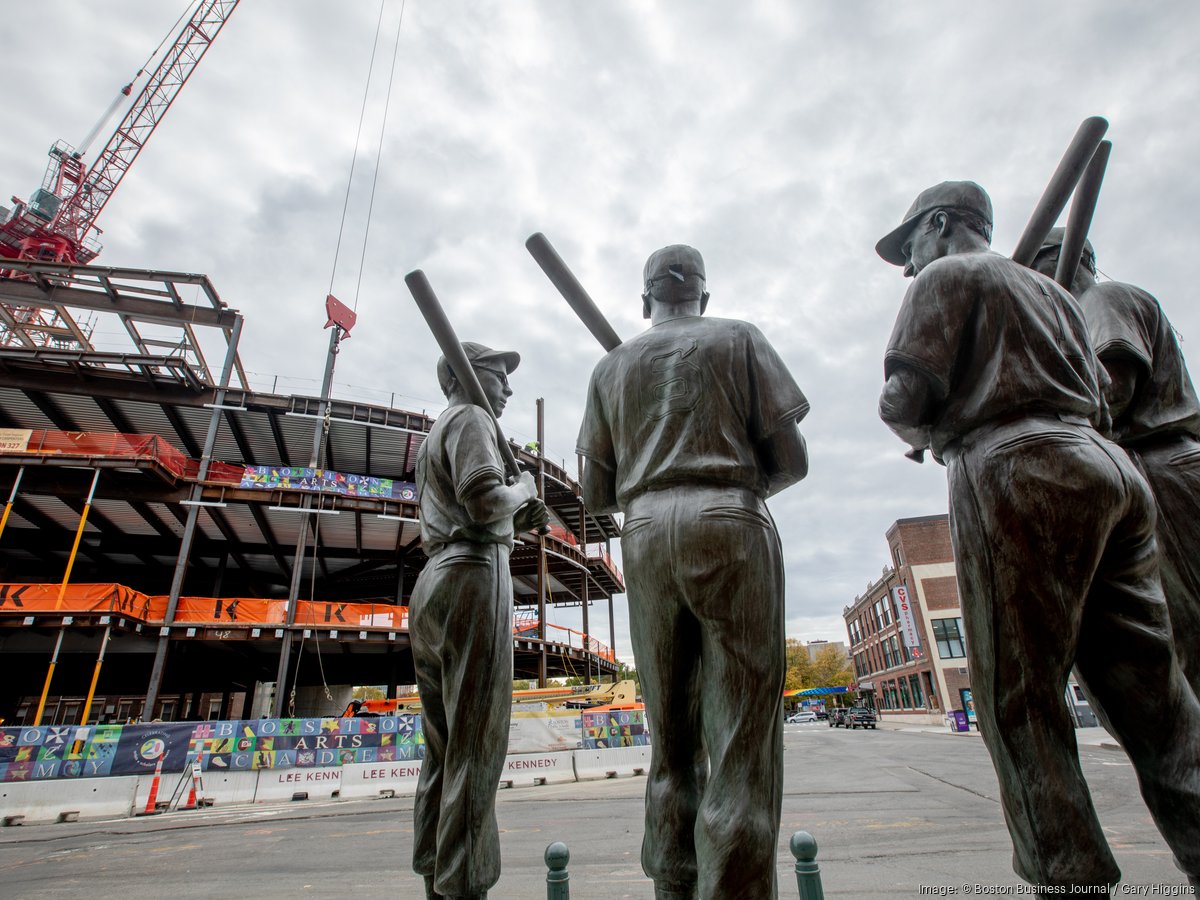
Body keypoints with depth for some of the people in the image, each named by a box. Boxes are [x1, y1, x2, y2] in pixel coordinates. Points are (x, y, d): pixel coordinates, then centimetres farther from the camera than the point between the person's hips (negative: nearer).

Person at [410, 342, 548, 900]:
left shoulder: (433, 439, 28)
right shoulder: (469, 418, -2)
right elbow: (484, 499, -18)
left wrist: (517, 521, 17)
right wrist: (523, 489, 1)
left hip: (431, 585, 10)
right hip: (472, 579, -10)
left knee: (443, 744, 10)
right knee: (476, 743, -8)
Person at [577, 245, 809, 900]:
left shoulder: (611, 365, 18)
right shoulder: (738, 338, 11)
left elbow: (595, 495, 13)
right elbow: (791, 459, 3)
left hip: (644, 536, 4)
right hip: (729, 527, -3)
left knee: (671, 739, 11)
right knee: (742, 736, -3)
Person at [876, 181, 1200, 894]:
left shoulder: (947, 275, 6)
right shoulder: (1051, 288, 29)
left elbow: (906, 397, -8)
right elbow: (1096, 398, 25)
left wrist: (919, 433, 14)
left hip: (1020, 474, -8)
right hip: (1107, 465, 9)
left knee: (1020, 700, -5)